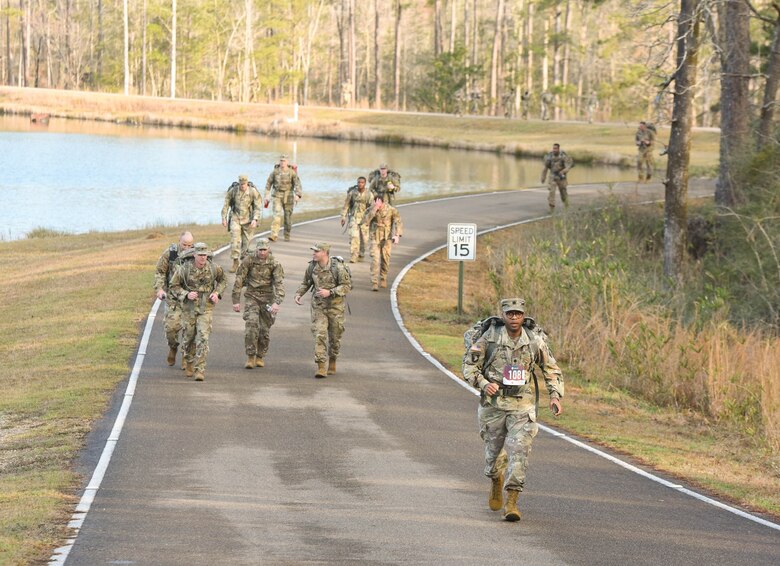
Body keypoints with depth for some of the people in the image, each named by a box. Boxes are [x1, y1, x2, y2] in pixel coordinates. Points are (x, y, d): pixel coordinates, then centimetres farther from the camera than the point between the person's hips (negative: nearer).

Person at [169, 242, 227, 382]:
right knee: (189, 338, 11)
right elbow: (174, 286, -3)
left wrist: (217, 293, -3)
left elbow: (222, 280, 13)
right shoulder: (184, 269, -12)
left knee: (203, 338, -14)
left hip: (205, 308, 0)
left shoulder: (213, 268, -7)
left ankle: (200, 369, -14)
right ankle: (190, 363, 37)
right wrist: (186, 294, -19)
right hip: (189, 308, 0)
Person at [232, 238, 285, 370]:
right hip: (251, 296, -1)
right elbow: (239, 280, -5)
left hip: (267, 296, 1)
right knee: (251, 323, -19)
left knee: (265, 329, 4)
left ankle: (260, 356, 23)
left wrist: (277, 302, -29)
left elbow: (279, 283, -16)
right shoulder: (249, 260, -9)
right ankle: (250, 356, -11)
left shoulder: (274, 263, -10)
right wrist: (236, 301, -6)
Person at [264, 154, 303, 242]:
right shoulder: (275, 171, -5)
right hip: (277, 196, 0)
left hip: (288, 196, 0)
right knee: (277, 215, -15)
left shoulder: (292, 172, -10)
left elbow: (297, 184, -17)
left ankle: (287, 236, 27)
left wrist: (297, 195, -33)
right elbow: (269, 183, 6)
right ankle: (274, 236, -24)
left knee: (288, 217, 7)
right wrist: (266, 195, 5)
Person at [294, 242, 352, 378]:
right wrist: (298, 294, -4)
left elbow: (346, 286, -15)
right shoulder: (312, 266, -4)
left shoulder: (338, 267, -18)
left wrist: (329, 292, -26)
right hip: (318, 306, 2)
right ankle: (321, 368, -13)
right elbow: (306, 283, 13)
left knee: (334, 336, 11)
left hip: (335, 305, -2)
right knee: (319, 335, -11)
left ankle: (332, 362, 35)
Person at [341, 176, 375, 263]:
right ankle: (353, 257, -16)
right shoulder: (352, 192, -7)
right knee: (354, 236, -16)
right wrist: (343, 217, -1)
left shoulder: (369, 194, -8)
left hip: (365, 219, 1)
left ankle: (360, 255, 30)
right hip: (354, 217, -1)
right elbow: (346, 205, 1)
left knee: (364, 239, 8)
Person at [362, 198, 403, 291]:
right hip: (375, 237, -1)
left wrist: (397, 235, -23)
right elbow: (366, 221, -23)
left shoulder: (391, 209, -9)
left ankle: (383, 279, 27)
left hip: (387, 238, 1)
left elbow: (398, 222, -9)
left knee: (385, 258, 5)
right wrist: (374, 209, -30)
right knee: (375, 259, -11)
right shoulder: (371, 210, -9)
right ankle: (374, 283, -14)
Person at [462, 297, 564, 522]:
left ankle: (511, 502, -14)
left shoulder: (535, 342, -2)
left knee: (519, 451, -14)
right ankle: (496, 480, 47)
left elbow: (552, 370, 9)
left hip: (522, 406, 0)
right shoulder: (489, 339, -6)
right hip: (493, 404, 1)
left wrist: (555, 396, -3)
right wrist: (483, 384, -16)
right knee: (493, 450, 14)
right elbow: (469, 366, 1)